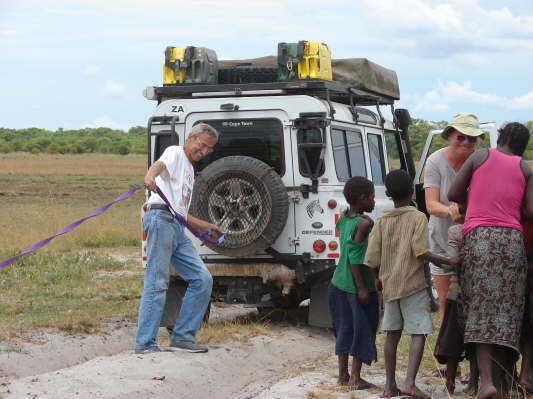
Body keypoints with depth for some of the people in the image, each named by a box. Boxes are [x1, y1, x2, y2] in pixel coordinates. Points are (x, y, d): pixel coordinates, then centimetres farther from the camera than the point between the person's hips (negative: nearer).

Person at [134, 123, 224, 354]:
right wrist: (150, 176, -43)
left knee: (202, 279, 4)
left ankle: (182, 337, 6)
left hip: (178, 230, 9)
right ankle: (144, 343, -13)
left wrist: (204, 226, 36)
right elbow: (160, 164, -22)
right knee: (157, 283, -12)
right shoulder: (175, 153, 4)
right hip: (161, 219, -9)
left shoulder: (189, 171, 31)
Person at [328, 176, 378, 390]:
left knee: (345, 327, 15)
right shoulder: (364, 223, -16)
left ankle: (343, 374, 20)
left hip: (339, 282, 8)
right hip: (357, 284, -8)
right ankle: (355, 378, 5)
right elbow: (355, 257, -21)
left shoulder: (343, 218, 7)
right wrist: (362, 288, -19)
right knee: (362, 328, 3)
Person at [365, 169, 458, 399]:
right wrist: (445, 261, -4)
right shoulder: (418, 217, -6)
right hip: (413, 285, -5)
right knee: (419, 334, -4)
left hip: (389, 286, 5)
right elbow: (420, 251, -17)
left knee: (392, 334, 11)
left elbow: (372, 260, 1)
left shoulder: (382, 221, 5)